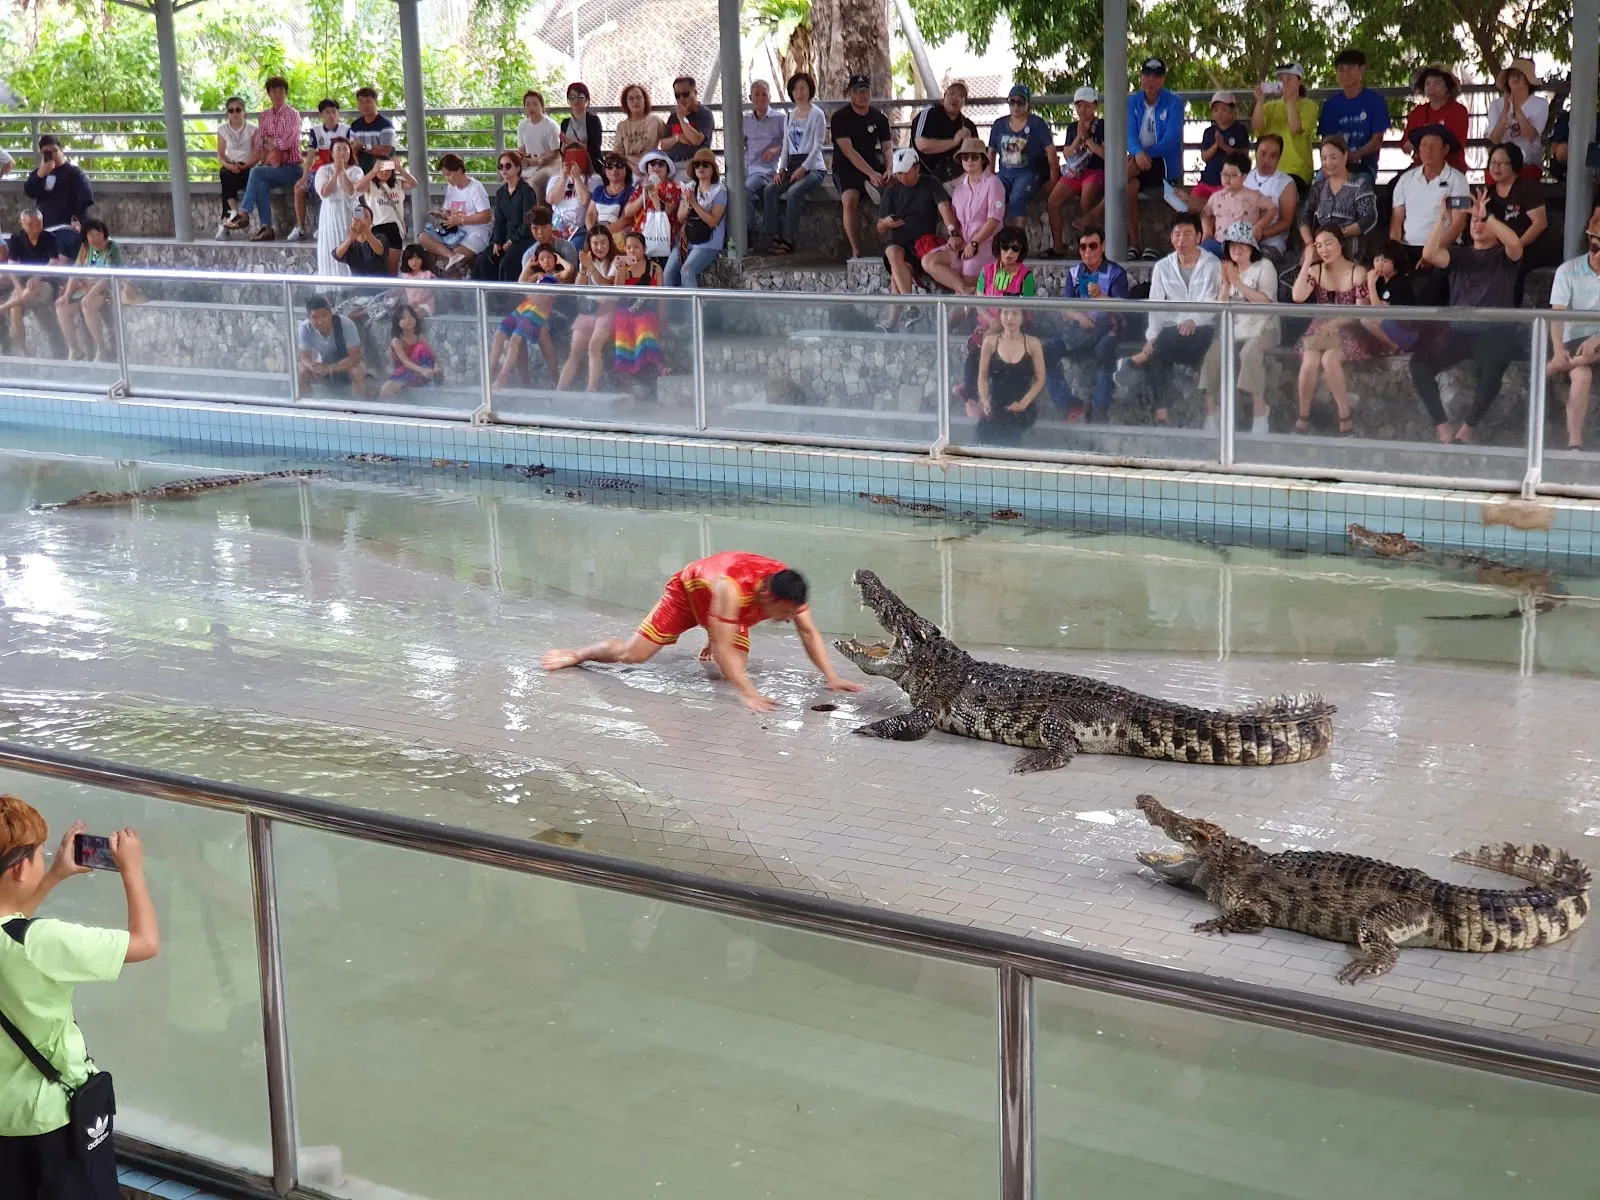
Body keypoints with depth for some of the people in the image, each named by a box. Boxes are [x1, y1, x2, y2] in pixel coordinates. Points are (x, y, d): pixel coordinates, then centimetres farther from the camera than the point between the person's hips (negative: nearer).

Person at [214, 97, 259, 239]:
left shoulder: (252, 128, -1)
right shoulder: (222, 129, 8)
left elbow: (257, 155, -5)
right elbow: (220, 154, 5)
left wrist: (243, 166, -19)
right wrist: (227, 164, -16)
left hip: (248, 167, -2)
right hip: (230, 167, 2)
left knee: (228, 178, -32)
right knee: (225, 174, -34)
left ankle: (225, 222, -33)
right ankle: (234, 211, -41)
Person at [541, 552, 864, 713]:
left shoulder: (788, 589, -31)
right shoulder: (732, 586, -48)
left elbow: (809, 632, -22)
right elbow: (724, 648, -47)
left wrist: (831, 677, -31)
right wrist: (748, 694, -53)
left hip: (733, 613, 5)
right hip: (688, 591, -5)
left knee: (736, 667, -10)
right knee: (633, 654, -6)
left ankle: (712, 646, 27)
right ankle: (577, 654, 21)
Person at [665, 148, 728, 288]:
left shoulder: (719, 190, -3)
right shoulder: (689, 188, 13)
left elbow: (713, 221, -13)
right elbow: (680, 218, 9)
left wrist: (694, 203, -16)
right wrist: (688, 204, -11)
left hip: (707, 243, -6)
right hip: (685, 240, 6)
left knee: (686, 271, -28)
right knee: (668, 274, -13)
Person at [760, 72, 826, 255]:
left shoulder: (816, 114, -1)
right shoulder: (789, 117, 18)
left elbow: (817, 145, -9)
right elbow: (786, 146, 17)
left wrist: (803, 168, -18)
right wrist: (781, 169, 1)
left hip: (813, 167, -6)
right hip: (792, 167, 6)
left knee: (793, 192, -32)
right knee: (770, 190, -20)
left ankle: (789, 240, -28)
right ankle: (772, 237, -22)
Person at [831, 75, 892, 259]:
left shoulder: (879, 118, 10)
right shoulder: (840, 118, -5)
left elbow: (887, 147, 3)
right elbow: (848, 151, -15)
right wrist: (871, 174, -26)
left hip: (873, 166, 5)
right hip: (846, 169, -5)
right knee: (850, 199, -33)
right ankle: (856, 251, -29)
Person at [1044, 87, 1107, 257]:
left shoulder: (1102, 127, 1)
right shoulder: (1073, 128, 16)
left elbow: (1106, 154, -11)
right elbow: (1066, 155, 10)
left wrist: (1087, 138, -10)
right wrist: (1078, 138, -4)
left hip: (1096, 171, -5)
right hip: (1074, 171, 5)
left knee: (1087, 191, -38)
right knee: (1053, 201, -16)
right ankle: (1057, 247, -8)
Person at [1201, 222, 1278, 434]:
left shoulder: (1264, 266, 1)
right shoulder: (1226, 269, 15)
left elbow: (1265, 300, -13)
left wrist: (1238, 282, -17)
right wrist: (1226, 283, -9)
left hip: (1261, 327, -4)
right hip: (1233, 327, 4)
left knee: (1249, 353, -36)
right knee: (1212, 353, -25)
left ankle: (1259, 417, -30)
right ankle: (1210, 415, -21)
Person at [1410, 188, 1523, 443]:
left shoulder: (1504, 256, 11)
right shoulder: (1459, 255, 18)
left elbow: (1516, 243, -14)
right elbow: (1429, 254, -2)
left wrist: (1486, 214, -15)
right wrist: (1444, 219, -9)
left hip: (1494, 334, -3)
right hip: (1458, 332, 3)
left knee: (1492, 367, -36)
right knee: (1419, 362, -23)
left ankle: (1468, 426, -20)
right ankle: (1441, 424, -18)